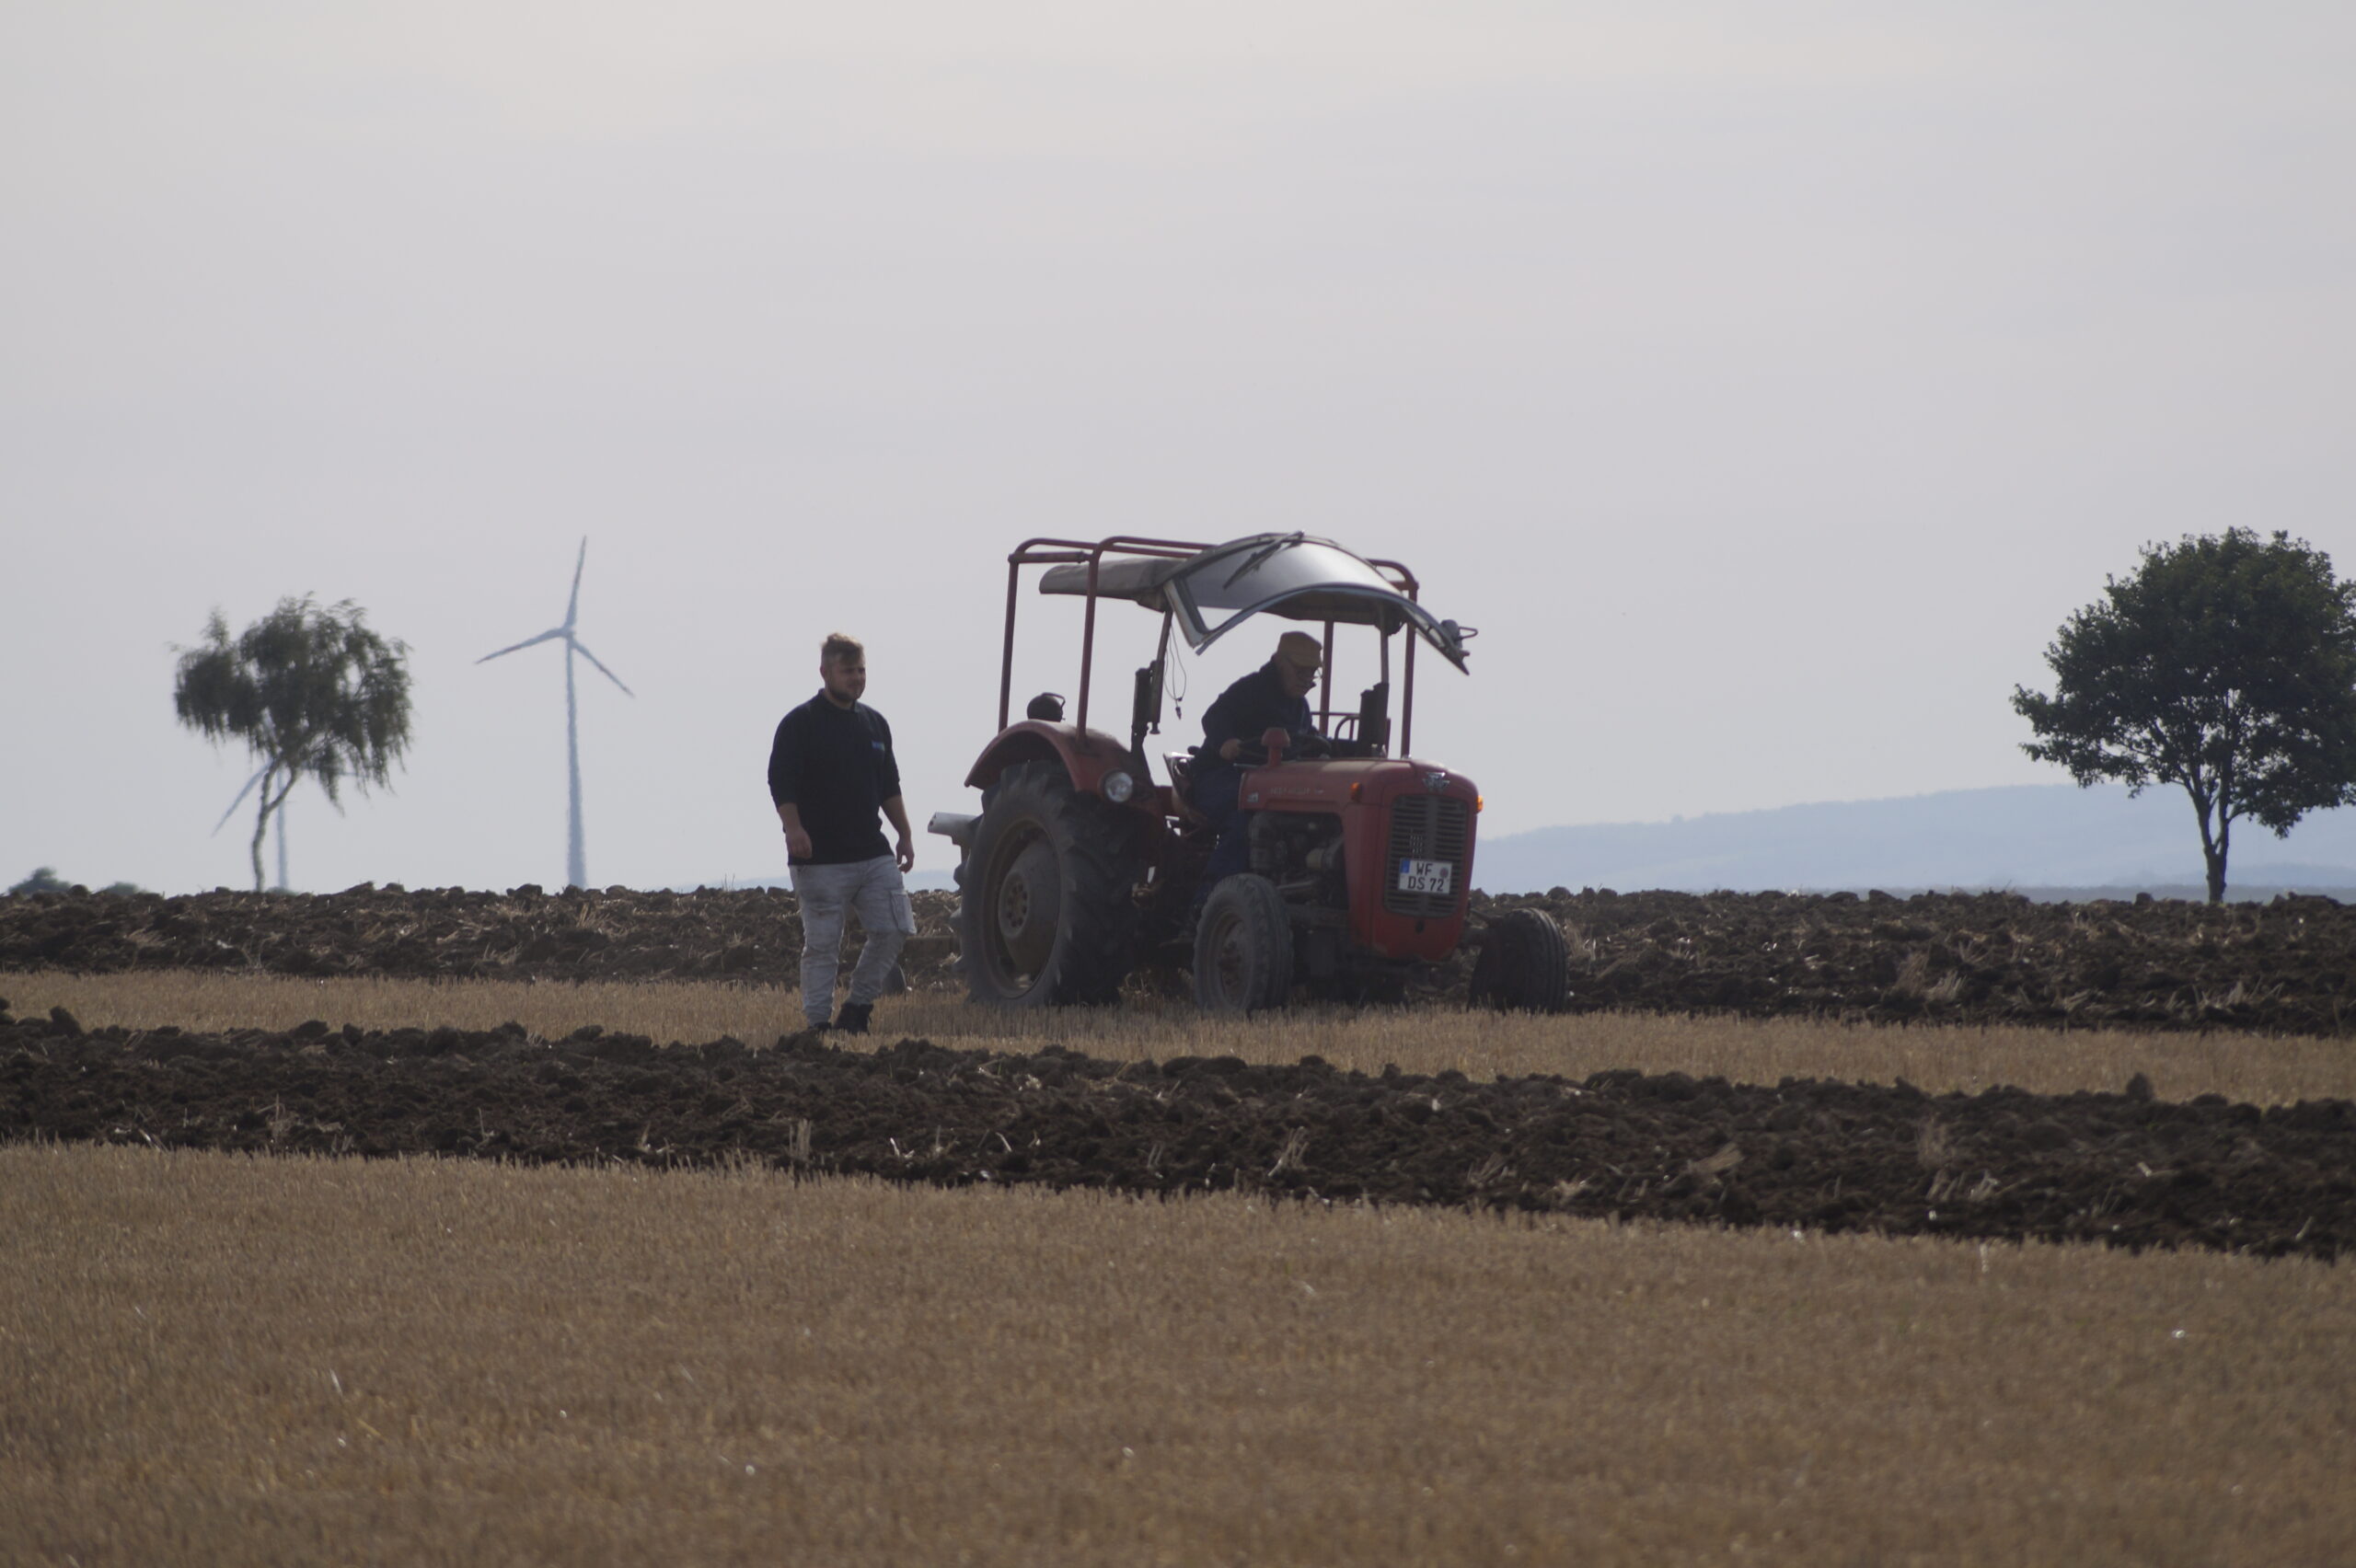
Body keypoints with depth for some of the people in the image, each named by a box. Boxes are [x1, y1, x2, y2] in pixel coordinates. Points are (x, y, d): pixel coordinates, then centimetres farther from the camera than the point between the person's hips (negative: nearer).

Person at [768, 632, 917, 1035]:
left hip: (873, 854, 6)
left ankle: (858, 1008, 14)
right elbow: (781, 783, -12)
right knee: (822, 945, -3)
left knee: (894, 929, -1)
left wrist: (905, 834, 16)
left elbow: (889, 787, 23)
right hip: (820, 860, -6)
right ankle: (818, 1024, 3)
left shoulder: (873, 724, 15)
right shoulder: (800, 724, -4)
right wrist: (794, 828, -26)